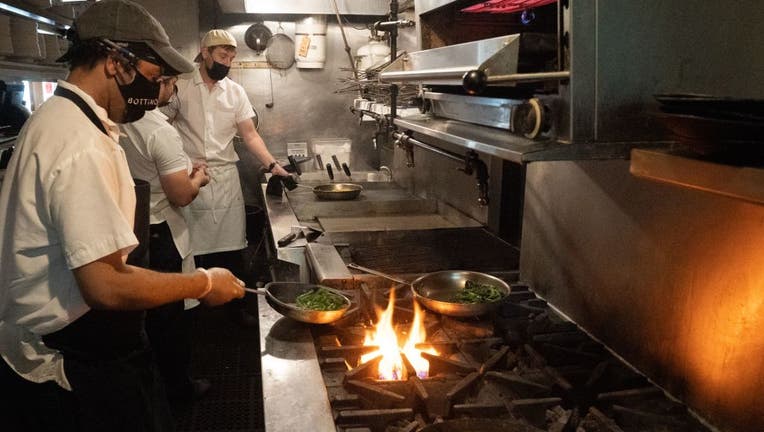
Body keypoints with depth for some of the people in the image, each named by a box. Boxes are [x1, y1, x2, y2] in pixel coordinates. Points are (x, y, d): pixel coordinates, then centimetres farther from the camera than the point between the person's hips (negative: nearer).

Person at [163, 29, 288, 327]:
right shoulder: (180, 87, 0)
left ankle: (236, 306, 18)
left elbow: (250, 135, 4)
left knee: (231, 247, 4)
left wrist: (272, 164, -10)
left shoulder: (236, 92, 7)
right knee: (190, 249, 3)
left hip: (225, 178, 2)